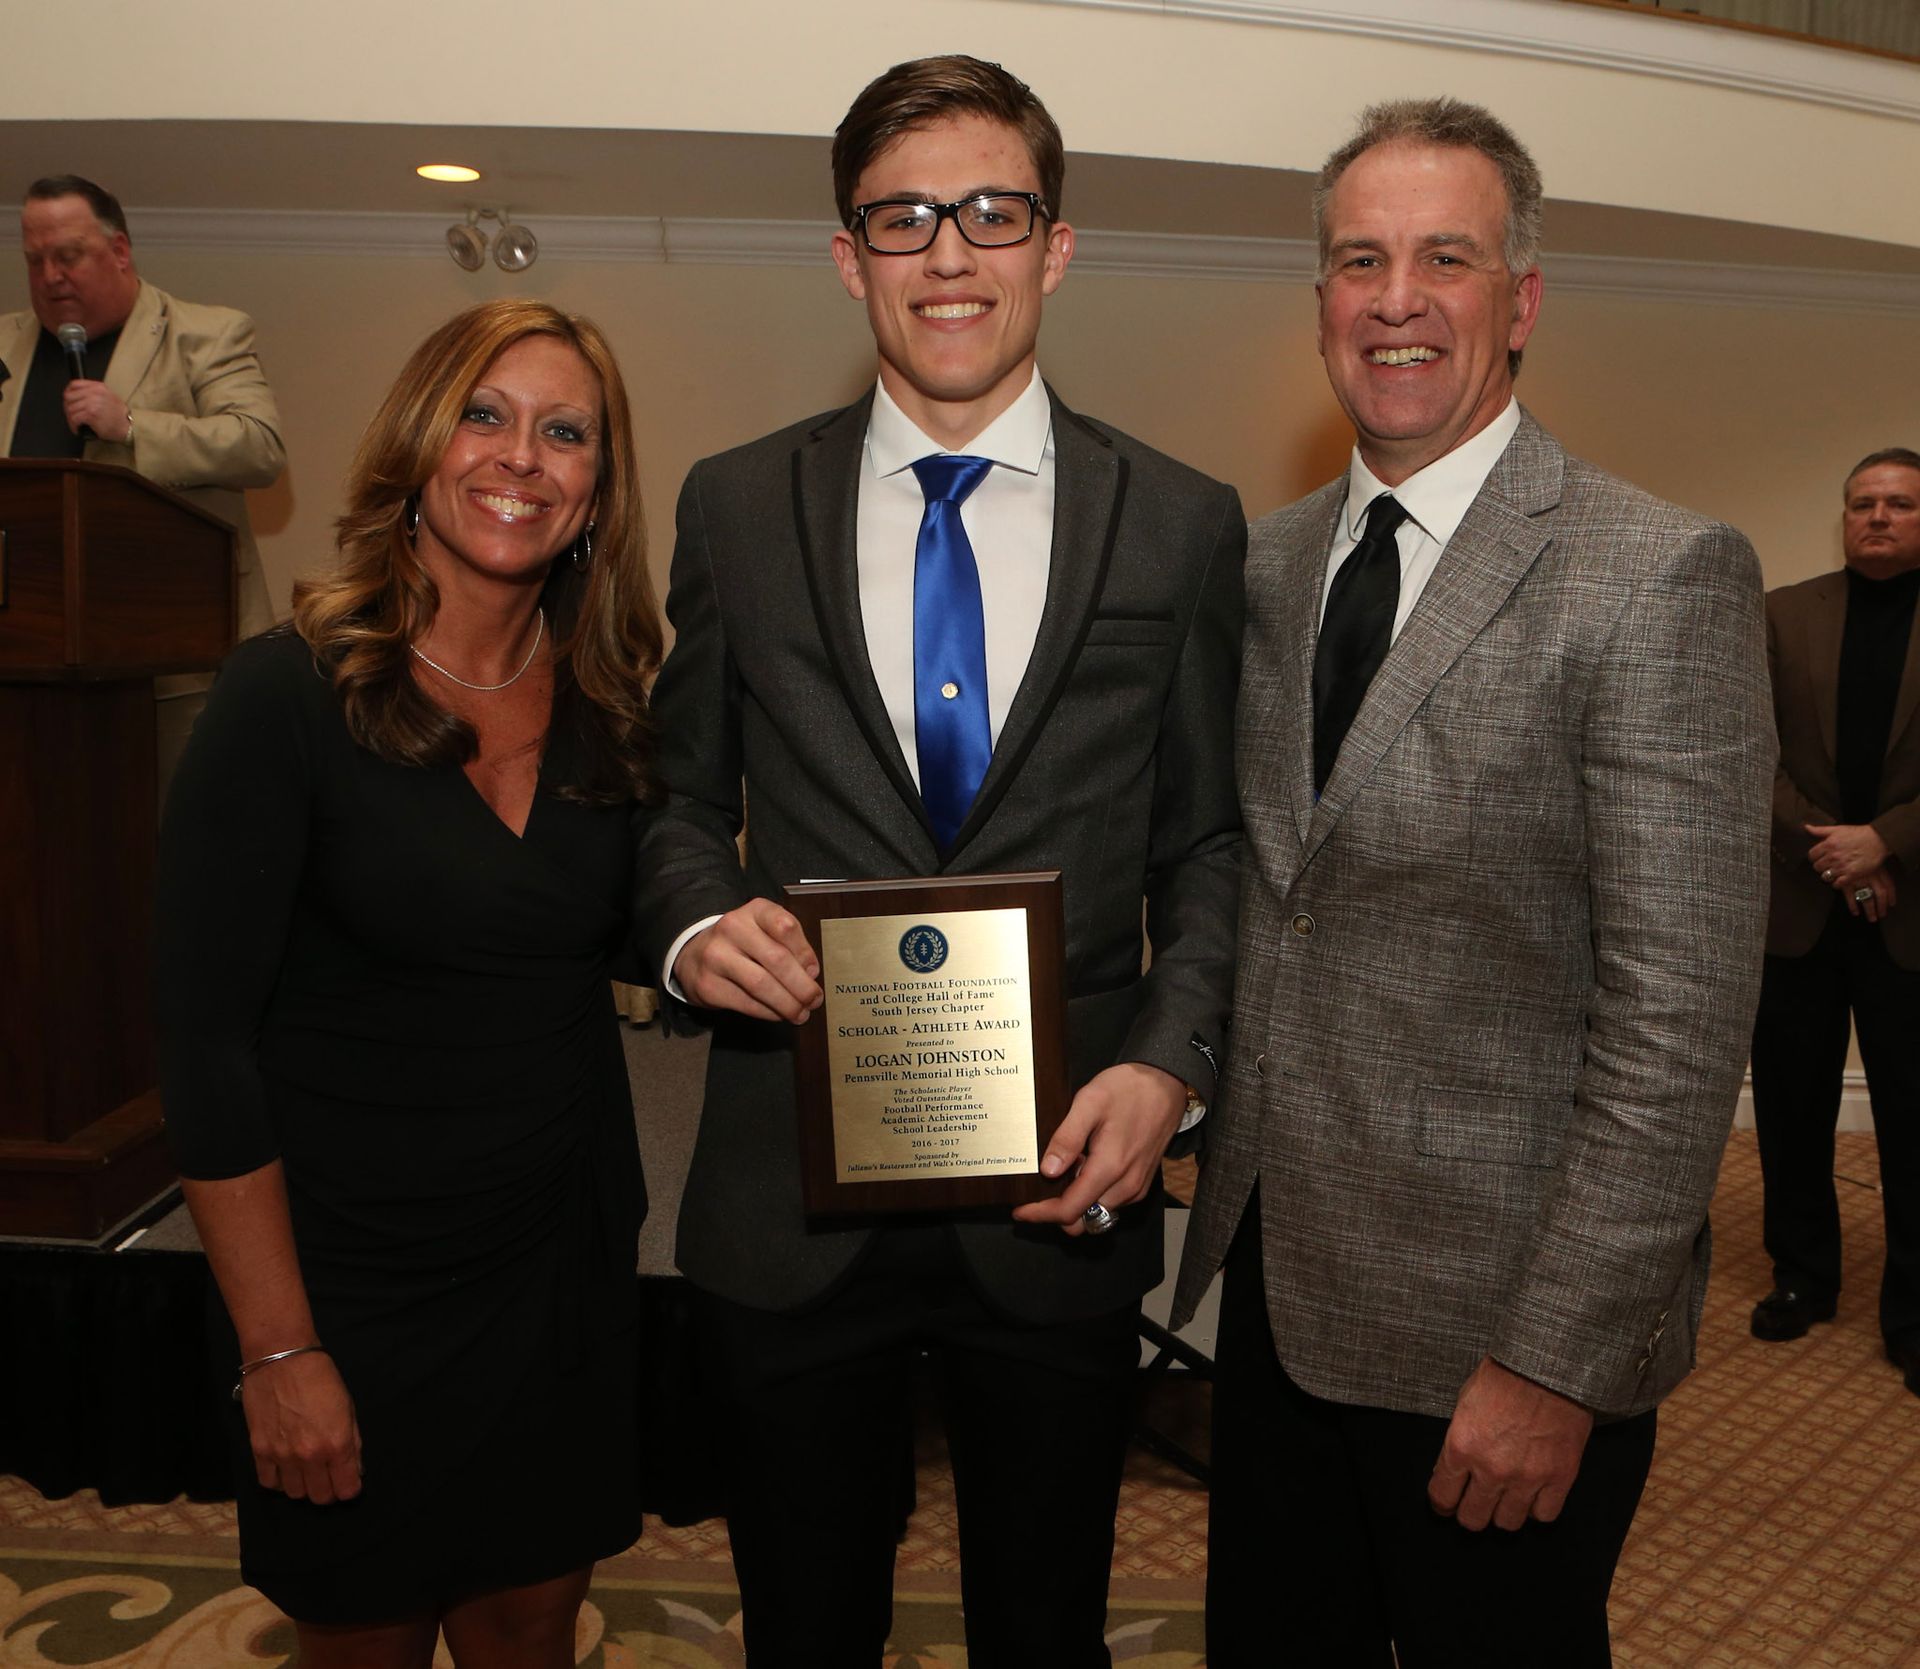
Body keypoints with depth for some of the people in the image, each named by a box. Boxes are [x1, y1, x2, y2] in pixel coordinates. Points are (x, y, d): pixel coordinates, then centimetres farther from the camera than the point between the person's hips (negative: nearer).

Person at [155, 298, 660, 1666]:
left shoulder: (609, 707, 0)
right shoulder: (292, 693, -15)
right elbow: (206, 1041, -14)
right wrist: (277, 1348, -14)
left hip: (567, 1267, 4)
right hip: (353, 1285, -4)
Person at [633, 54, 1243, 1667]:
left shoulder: (1185, 525, 0)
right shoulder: (735, 506, 2)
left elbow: (1208, 839, 3)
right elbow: (684, 795, 8)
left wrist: (1170, 1060, -12)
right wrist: (698, 922, -13)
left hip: (1063, 1185, 0)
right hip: (792, 1192, 1)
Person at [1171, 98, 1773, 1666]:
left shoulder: (1662, 577, -14)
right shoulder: (1268, 562, 6)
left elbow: (1679, 1021, -17)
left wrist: (1558, 1362, -17)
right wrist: (1216, 1140, 4)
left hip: (1495, 1324, -5)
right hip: (1277, 1281, 6)